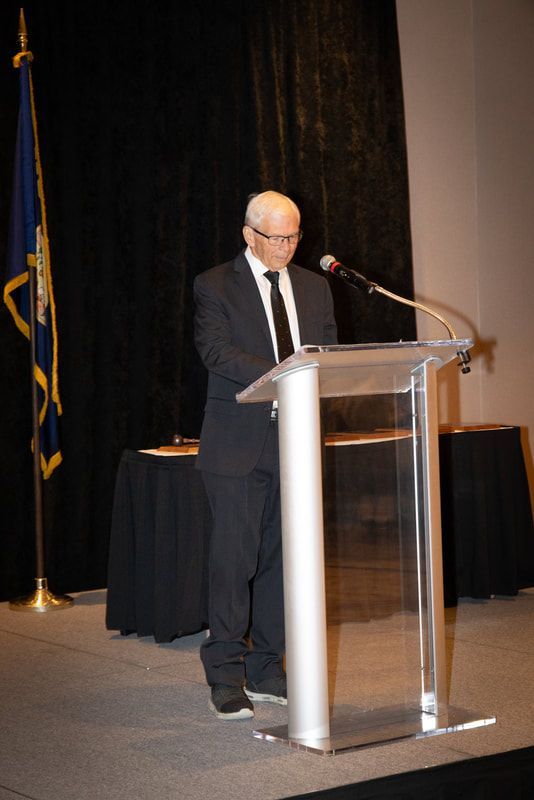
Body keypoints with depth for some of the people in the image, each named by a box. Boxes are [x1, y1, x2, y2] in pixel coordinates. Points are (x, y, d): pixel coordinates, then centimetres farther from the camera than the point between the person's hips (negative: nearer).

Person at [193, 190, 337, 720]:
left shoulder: (314, 288, 15)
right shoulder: (215, 286, -1)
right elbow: (216, 350, -14)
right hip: (238, 445, -5)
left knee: (281, 557, 8)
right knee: (234, 558, -6)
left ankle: (266, 670, 18)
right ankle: (225, 677, 2)